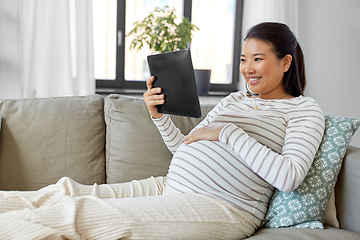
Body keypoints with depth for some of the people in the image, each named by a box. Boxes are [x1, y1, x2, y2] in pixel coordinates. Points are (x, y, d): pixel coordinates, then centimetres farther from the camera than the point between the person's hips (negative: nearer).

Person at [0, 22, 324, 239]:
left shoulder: (304, 109, 3)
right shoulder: (233, 99, 22)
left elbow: (289, 177, -14)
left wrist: (227, 133, -13)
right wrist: (159, 115, 5)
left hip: (222, 205, -7)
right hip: (169, 186, 7)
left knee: (88, 212, -23)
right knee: (66, 191, -8)